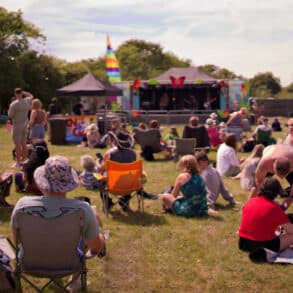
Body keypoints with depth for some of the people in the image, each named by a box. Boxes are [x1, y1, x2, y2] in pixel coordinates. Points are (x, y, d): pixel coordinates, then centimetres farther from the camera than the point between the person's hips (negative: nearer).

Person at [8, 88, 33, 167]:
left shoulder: (13, 104, -17)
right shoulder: (27, 101, -1)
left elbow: (10, 116, -11)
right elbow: (31, 95, 22)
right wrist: (23, 92, 12)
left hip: (17, 126, -5)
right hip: (25, 125, 5)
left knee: (17, 145, -2)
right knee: (24, 144, 14)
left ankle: (18, 162, 0)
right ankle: (24, 160, 20)